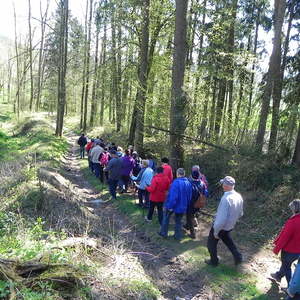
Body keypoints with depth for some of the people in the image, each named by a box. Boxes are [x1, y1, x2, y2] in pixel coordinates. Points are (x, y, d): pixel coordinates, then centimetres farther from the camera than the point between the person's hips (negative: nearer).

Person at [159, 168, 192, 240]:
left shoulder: (176, 183, -24)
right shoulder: (188, 183, -2)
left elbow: (173, 196, -29)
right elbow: (189, 196, 6)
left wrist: (170, 206, -22)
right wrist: (186, 204, 17)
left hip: (173, 205, -5)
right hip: (182, 206, 5)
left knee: (166, 218, 19)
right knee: (178, 221, 20)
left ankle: (164, 233, 25)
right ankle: (178, 236, 27)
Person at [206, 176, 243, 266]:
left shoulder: (226, 199, -35)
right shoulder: (239, 197, -10)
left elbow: (222, 218, -33)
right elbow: (240, 214, 4)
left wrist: (216, 231, -21)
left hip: (221, 226, -7)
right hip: (230, 226, 7)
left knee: (212, 243, 18)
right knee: (227, 239, 35)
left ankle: (214, 261, 35)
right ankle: (238, 257, 37)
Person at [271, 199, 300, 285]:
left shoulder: (292, 222, -33)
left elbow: (284, 237, -23)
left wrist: (276, 248, -10)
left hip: (289, 250, -7)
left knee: (286, 267, 15)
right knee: (286, 263, 29)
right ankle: (278, 275, 51)